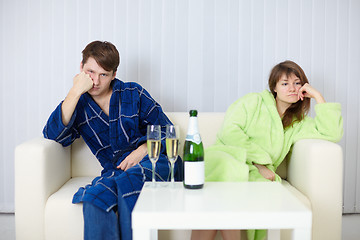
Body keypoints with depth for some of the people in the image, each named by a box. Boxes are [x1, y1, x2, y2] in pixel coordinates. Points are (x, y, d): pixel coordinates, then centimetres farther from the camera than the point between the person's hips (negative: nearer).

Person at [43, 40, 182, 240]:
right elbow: (53, 136, -3)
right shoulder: (78, 106, 15)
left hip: (155, 161, -1)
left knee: (128, 181, -37)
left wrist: (142, 150, -10)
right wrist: (75, 92, -7)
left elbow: (166, 131, 10)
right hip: (116, 170, 1)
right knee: (95, 197, -33)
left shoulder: (133, 93, 11)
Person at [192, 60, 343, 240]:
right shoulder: (254, 101, 13)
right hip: (226, 156, -2)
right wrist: (259, 160, -7)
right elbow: (229, 131, -1)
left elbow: (332, 134, 10)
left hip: (255, 172, 3)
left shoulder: (298, 124, 25)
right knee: (231, 168, -41)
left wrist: (318, 96, 13)